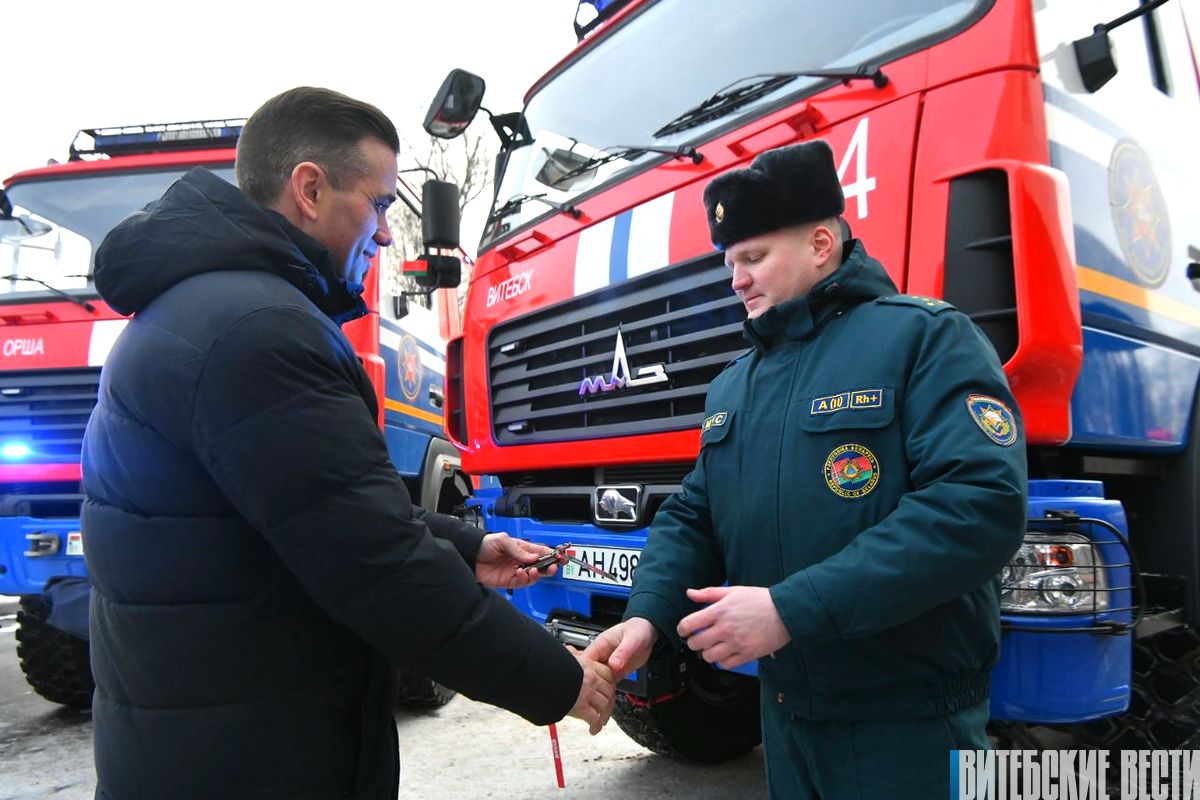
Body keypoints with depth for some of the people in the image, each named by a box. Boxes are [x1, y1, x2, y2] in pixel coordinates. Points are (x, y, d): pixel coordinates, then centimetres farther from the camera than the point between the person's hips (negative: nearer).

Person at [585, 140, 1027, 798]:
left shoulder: (926, 337, -11)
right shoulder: (730, 388, 10)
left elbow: (982, 504, -25)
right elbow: (690, 519, 10)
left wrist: (792, 608, -28)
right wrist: (648, 616, -11)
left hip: (906, 721, -6)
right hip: (784, 710, 7)